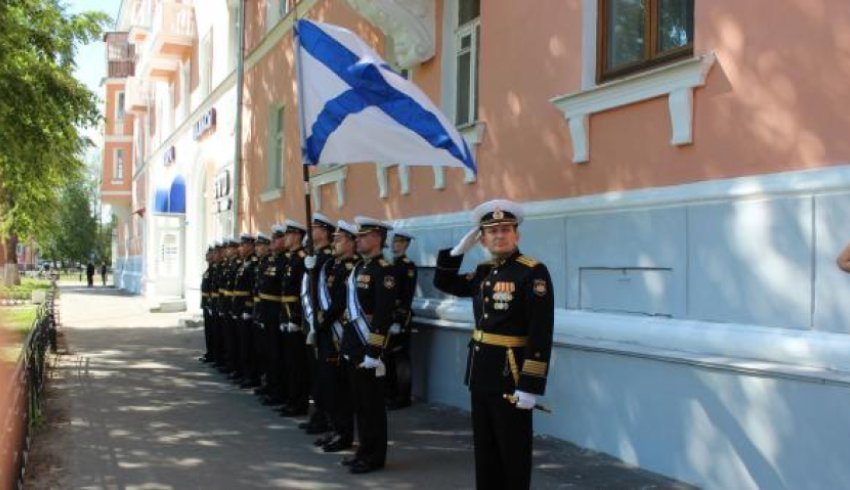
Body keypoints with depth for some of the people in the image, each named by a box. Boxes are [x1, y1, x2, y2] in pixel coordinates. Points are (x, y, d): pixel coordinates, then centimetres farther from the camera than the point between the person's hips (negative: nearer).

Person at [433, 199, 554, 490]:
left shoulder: (533, 273, -13)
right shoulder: (483, 272, 9)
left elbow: (541, 334, -18)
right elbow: (444, 283, 23)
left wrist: (531, 385, -22)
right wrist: (459, 250, 9)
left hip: (511, 377, -7)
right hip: (481, 373, 7)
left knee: (514, 452, 4)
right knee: (484, 449, 16)